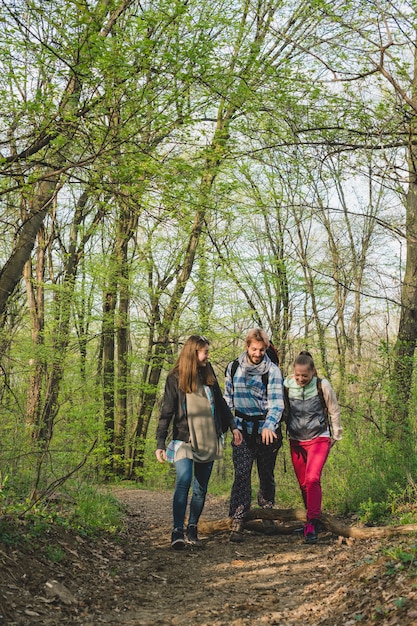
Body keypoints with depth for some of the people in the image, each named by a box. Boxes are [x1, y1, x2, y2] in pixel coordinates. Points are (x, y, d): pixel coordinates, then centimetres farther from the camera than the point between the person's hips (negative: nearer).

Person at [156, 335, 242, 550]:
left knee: (201, 488, 7)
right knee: (183, 482, -20)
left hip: (208, 441, 4)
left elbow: (221, 403, 19)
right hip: (185, 441, -4)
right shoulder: (175, 379, -5)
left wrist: (233, 426, 15)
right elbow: (166, 413, -5)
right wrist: (160, 444, -10)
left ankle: (192, 529, 18)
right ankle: (177, 531, -18)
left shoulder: (208, 375, 8)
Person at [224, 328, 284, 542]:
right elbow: (228, 398, 14)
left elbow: (276, 403, -15)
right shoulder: (233, 368, 3)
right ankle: (237, 523, -10)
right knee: (241, 475, -10)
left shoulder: (272, 371, -7)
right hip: (242, 430, 1)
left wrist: (269, 426, -31)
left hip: (266, 430, -1)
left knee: (266, 475, 12)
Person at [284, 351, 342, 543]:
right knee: (303, 483, 8)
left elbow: (334, 411, 3)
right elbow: (282, 410, 11)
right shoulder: (287, 385, -5)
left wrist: (336, 436, 10)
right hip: (296, 441, 3)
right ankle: (313, 518, 27)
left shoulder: (322, 386, -10)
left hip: (319, 439, -3)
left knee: (312, 479, -20)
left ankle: (312, 524, -15)